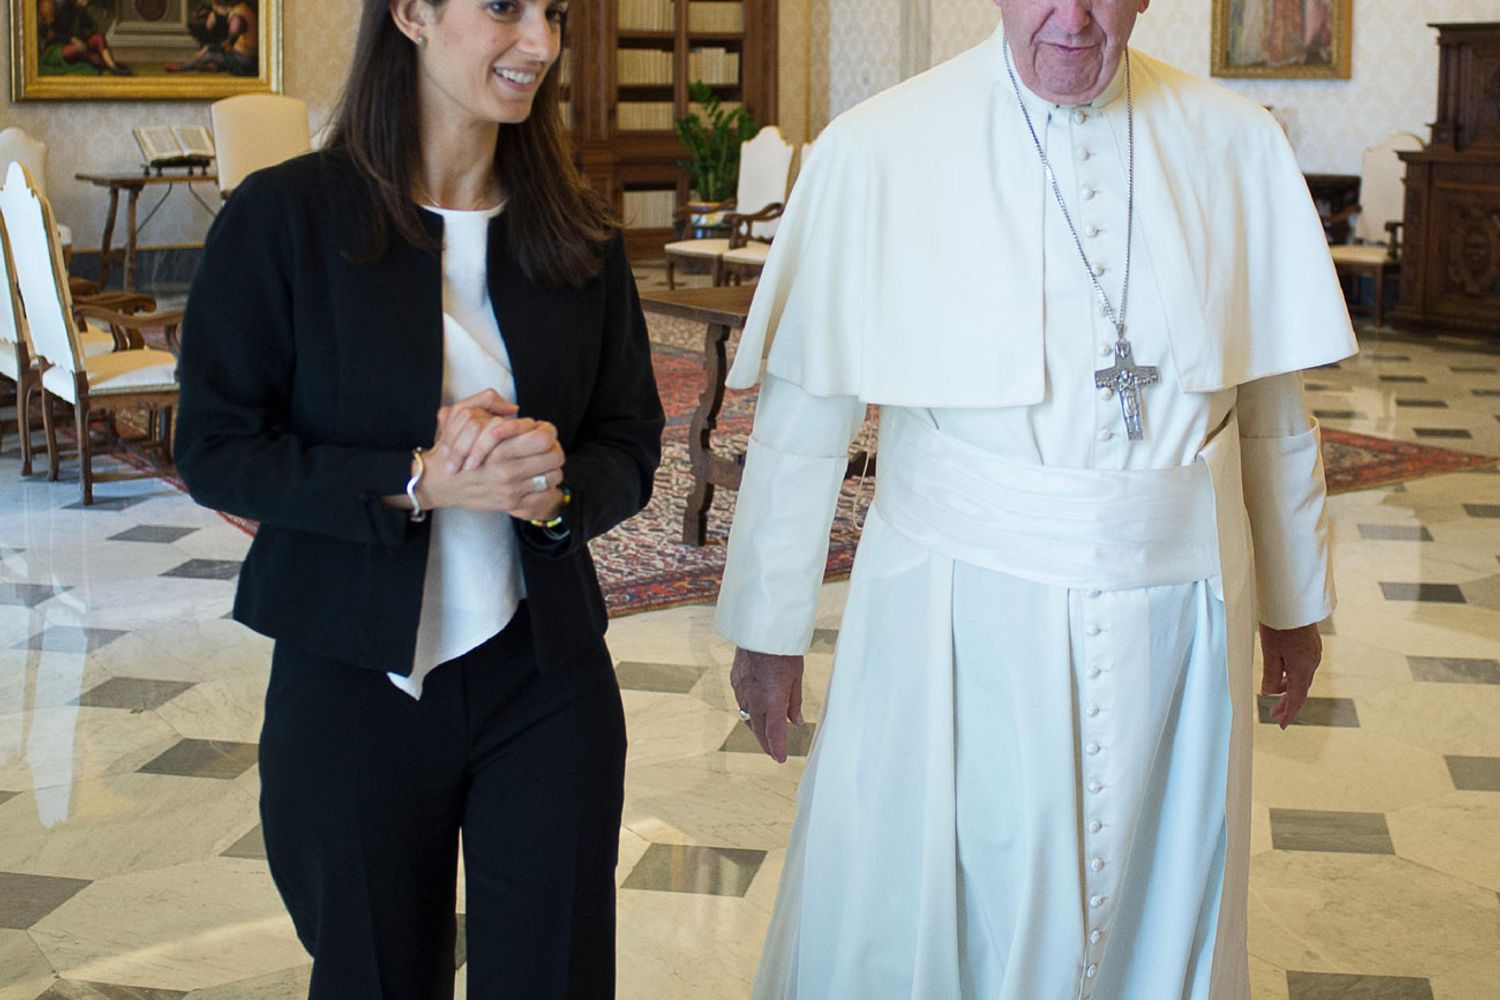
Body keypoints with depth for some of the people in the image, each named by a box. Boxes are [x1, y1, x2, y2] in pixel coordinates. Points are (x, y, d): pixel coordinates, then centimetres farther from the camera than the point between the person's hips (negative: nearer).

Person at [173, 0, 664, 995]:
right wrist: (419, 480, -21)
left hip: (546, 679, 2)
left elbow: (631, 447, 6)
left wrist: (553, 487, -17)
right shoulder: (283, 216, -8)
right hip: (354, 681, -2)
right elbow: (216, 450, -8)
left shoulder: (579, 234, 3)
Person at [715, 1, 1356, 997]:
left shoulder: (1236, 147, 1)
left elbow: (1274, 406, 10)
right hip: (959, 626, -2)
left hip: (1176, 613, 2)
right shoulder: (879, 150, -7)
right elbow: (803, 412, -2)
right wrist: (770, 625, 2)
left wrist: (1296, 597, 16)